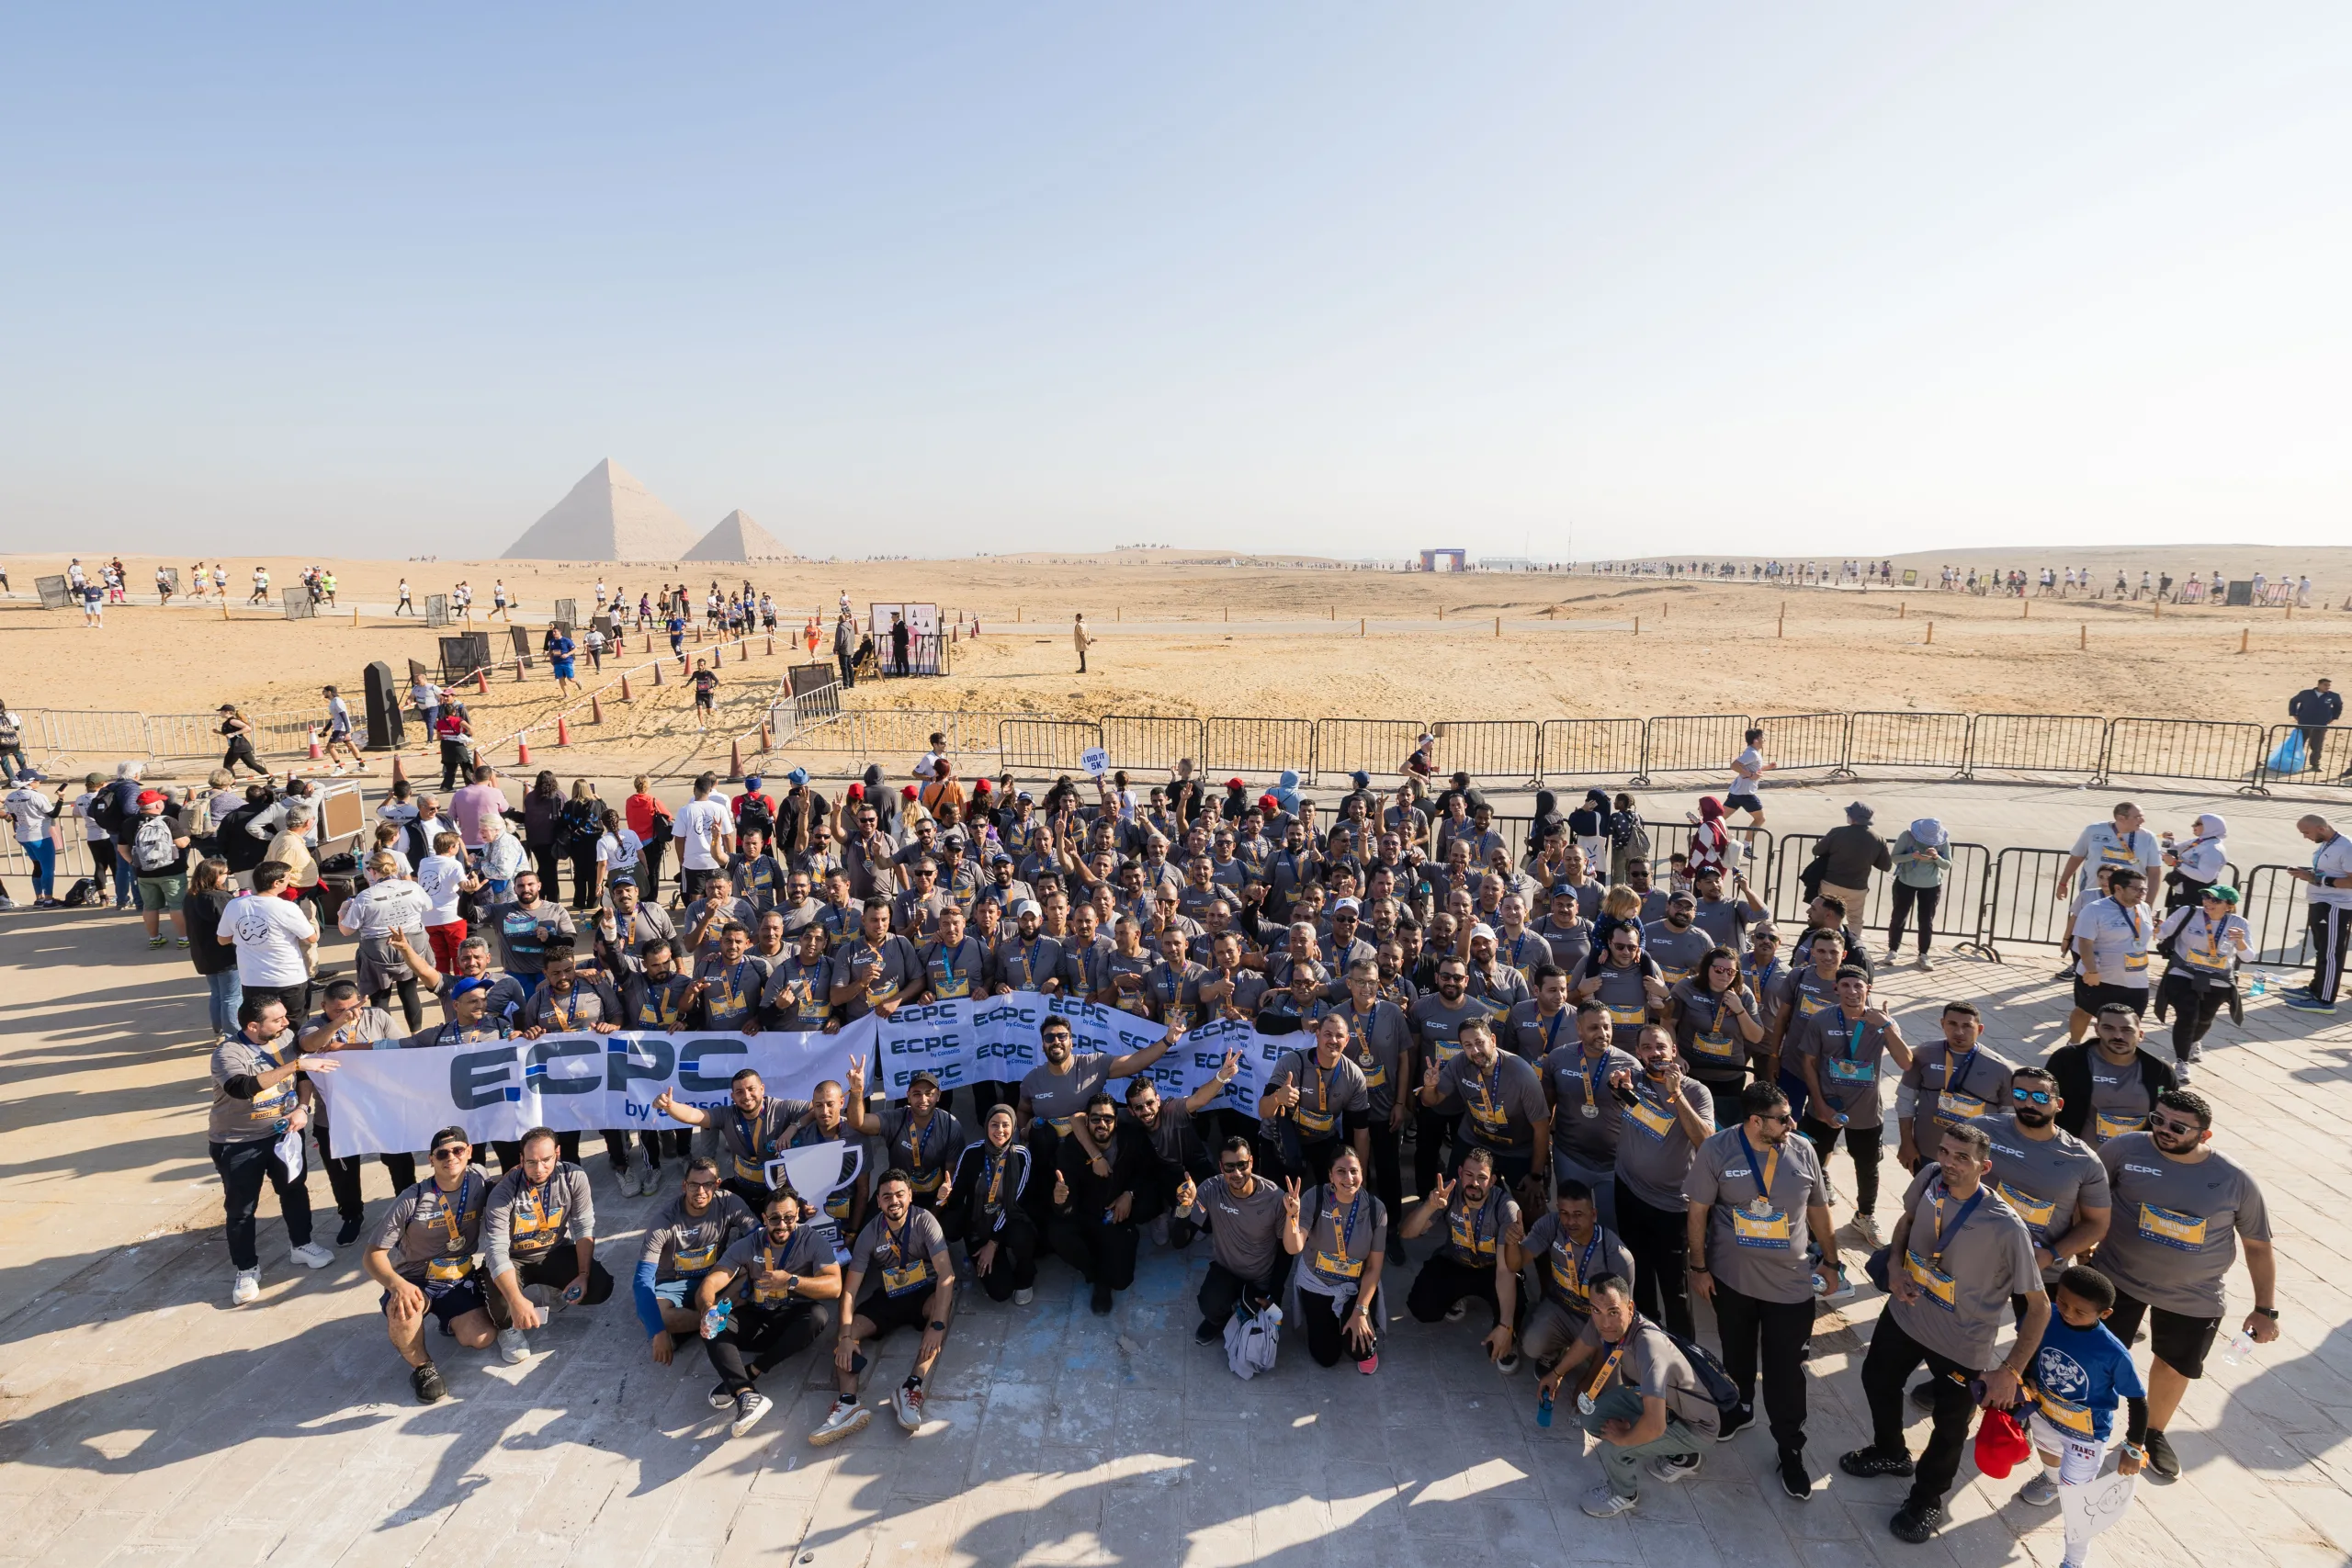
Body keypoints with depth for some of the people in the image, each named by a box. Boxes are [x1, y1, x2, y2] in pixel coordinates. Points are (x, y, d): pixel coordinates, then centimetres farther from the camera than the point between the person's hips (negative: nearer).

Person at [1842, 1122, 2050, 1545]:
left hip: (1962, 1344, -5)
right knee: (1877, 1380, 26)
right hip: (1905, 1314, 5)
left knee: (1950, 1425, 18)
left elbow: (2039, 1305, -22)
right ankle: (1890, 1453, 57)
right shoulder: (1930, 1177, -18)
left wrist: (2011, 1370, -23)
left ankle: (1926, 1500, 47)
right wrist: (1894, 1264, -11)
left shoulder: (2007, 1229, -33)